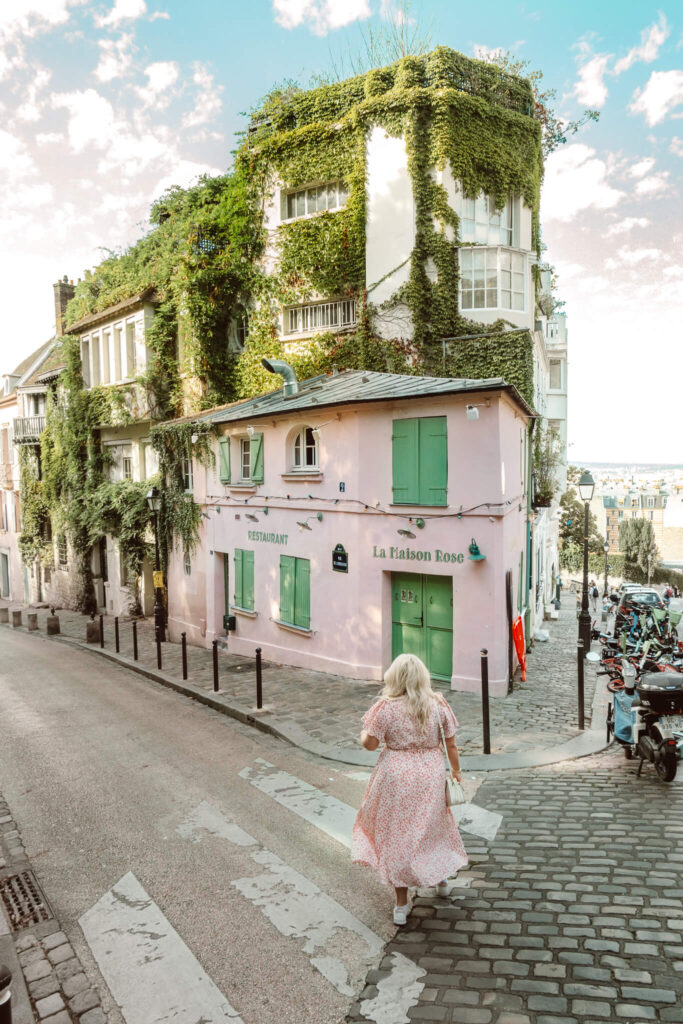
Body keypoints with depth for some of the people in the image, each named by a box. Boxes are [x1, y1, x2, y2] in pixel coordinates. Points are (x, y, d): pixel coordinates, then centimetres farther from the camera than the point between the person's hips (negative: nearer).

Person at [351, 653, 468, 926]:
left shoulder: (385, 707, -16)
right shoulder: (438, 704, -7)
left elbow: (370, 743, -11)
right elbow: (451, 744, 0)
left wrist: (363, 734, 11)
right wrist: (456, 770, 16)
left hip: (396, 776, -3)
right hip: (431, 774, 3)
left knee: (397, 835, 12)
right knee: (433, 823, 27)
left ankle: (401, 904, 21)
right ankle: (442, 878, 46)